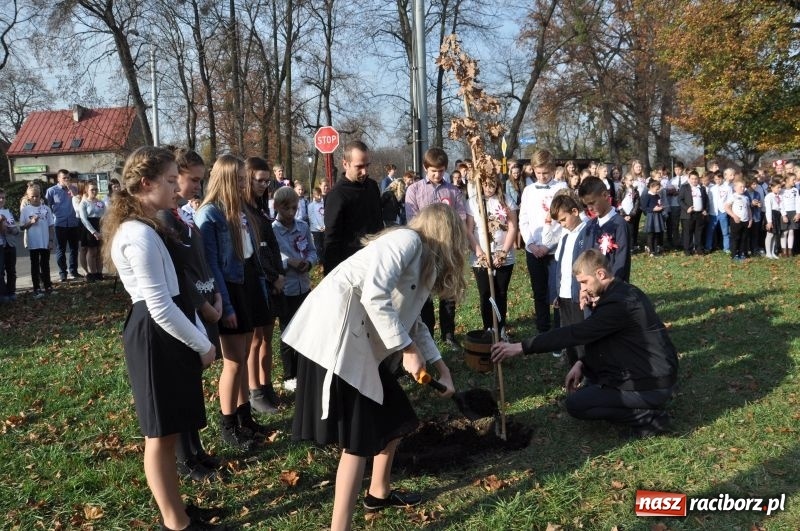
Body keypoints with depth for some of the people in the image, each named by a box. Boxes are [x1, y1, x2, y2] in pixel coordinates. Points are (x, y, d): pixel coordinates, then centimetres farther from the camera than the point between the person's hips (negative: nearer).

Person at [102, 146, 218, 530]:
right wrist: (203, 345, -13)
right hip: (157, 337, -10)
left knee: (167, 431, 19)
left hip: (163, 334, 10)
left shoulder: (144, 228, 12)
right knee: (161, 433, 3)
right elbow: (160, 308, -23)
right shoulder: (141, 235, -21)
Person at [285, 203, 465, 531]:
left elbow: (412, 321, 26)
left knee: (395, 417, 19)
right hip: (335, 334, -10)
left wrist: (440, 366, 22)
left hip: (360, 343, 10)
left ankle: (379, 492, 40)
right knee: (359, 436, -6)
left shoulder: (424, 262, 21)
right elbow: (375, 296, -22)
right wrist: (408, 350, -15)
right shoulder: (409, 239, -8)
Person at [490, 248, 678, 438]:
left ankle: (648, 417, -5)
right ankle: (642, 408, 12)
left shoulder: (619, 302, -24)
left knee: (576, 403, -7)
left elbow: (575, 334, -27)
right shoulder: (622, 292, 6)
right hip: (651, 371, 10)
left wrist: (520, 347, -26)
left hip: (652, 383, -10)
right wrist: (582, 363, -4)